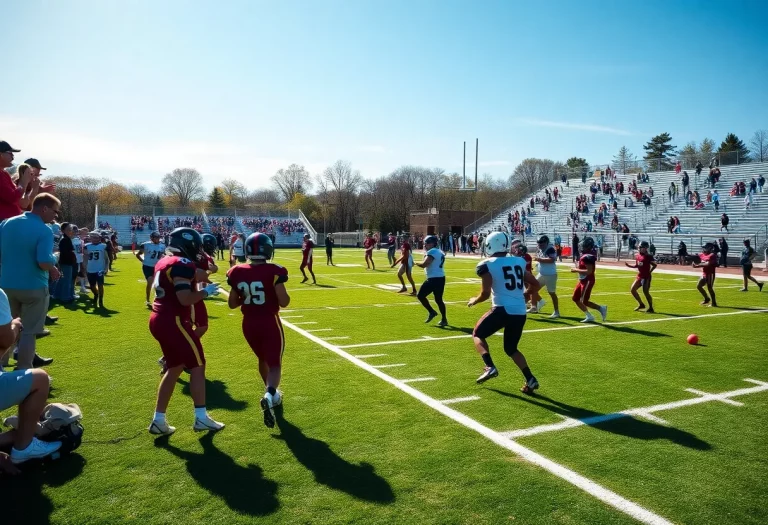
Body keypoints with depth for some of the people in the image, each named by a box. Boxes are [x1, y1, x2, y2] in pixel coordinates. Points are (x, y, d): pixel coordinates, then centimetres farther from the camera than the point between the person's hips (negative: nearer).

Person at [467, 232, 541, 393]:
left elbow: (486, 294, -7)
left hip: (502, 309, -5)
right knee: (511, 348, 22)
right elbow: (535, 285, 17)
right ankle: (530, 379, 8)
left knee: (478, 335, 18)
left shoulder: (487, 265, -4)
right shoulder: (519, 262, 12)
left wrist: (474, 301, 13)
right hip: (520, 312, 6)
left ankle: (489, 367, -2)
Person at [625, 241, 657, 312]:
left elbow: (654, 265, -10)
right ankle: (641, 304, 22)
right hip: (639, 276, 8)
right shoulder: (637, 256, 7)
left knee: (645, 292, -7)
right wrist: (629, 265, 5)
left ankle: (651, 308, 8)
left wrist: (649, 272, -16)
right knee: (632, 290, 8)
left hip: (646, 277, -8)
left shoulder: (648, 256, -14)